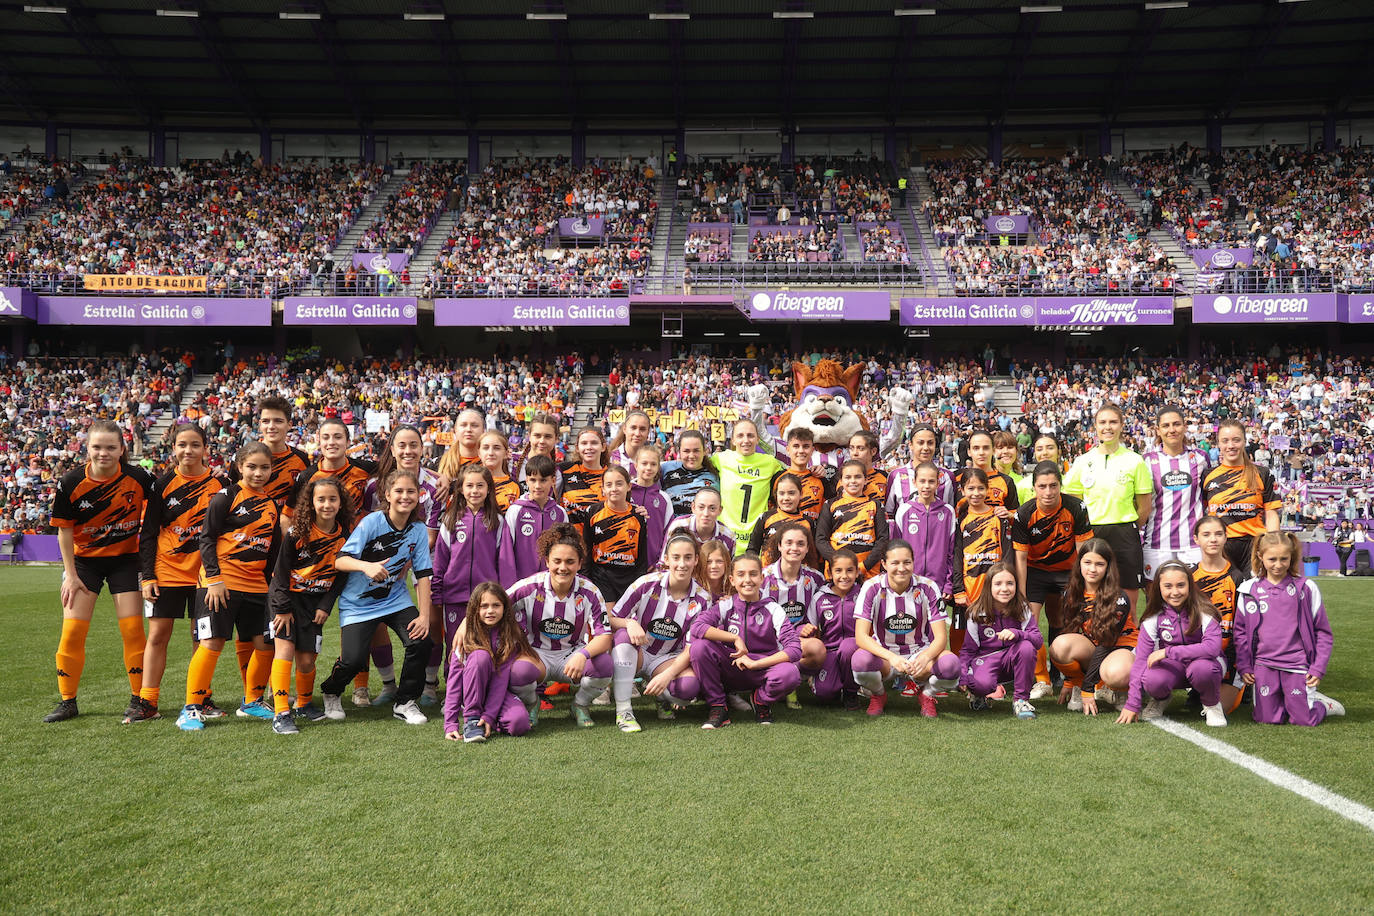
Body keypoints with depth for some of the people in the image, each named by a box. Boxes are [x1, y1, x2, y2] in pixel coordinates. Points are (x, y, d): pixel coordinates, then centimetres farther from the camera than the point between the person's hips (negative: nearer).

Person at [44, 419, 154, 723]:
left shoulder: (137, 478, -15)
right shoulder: (70, 483, -13)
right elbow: (64, 531, -4)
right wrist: (70, 575, -5)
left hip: (125, 558, -1)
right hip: (84, 559, 1)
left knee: (132, 629, -3)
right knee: (72, 630, -3)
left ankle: (138, 699, 10)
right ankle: (67, 702, 13)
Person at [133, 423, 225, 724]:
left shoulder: (219, 484, 1)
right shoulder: (163, 484, 0)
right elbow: (147, 534, 2)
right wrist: (148, 576, -5)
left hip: (204, 572, 0)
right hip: (166, 570, 0)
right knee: (157, 635, 1)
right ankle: (147, 702, 8)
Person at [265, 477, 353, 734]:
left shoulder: (345, 534, -4)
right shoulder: (297, 532, -13)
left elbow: (341, 574, 4)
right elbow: (281, 571, -8)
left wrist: (326, 606, -2)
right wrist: (283, 608, -10)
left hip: (315, 601, 2)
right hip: (285, 596, -2)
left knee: (306, 661, 1)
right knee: (285, 648, -17)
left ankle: (304, 704, 28)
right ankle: (281, 714, -15)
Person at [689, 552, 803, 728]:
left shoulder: (773, 610, -5)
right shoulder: (725, 606, -2)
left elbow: (795, 650, -17)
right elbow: (697, 626, -21)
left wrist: (754, 663, -21)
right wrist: (735, 638, -21)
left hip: (762, 668, -1)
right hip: (730, 672, 1)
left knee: (790, 673, -34)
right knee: (699, 646, -25)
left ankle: (760, 700, 2)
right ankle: (717, 706, -7)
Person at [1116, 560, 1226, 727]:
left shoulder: (1203, 611, -16)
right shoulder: (1154, 617, -10)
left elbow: (1213, 647, -31)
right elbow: (1142, 658, -11)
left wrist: (1168, 652, -32)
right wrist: (1132, 704, -16)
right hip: (1173, 666, 2)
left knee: (1201, 668, -37)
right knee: (1152, 680, -32)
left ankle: (1212, 705, -4)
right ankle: (1161, 699, 7)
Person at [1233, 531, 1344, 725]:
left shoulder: (1306, 588, -2)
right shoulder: (1249, 590, 2)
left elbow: (1323, 631, 3)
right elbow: (1240, 630, 8)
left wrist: (1318, 668, -3)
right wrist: (1244, 666, 3)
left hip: (1297, 665, -2)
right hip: (1263, 665, 2)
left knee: (1304, 720, -2)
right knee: (1268, 719, 1)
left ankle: (1322, 703, 29)